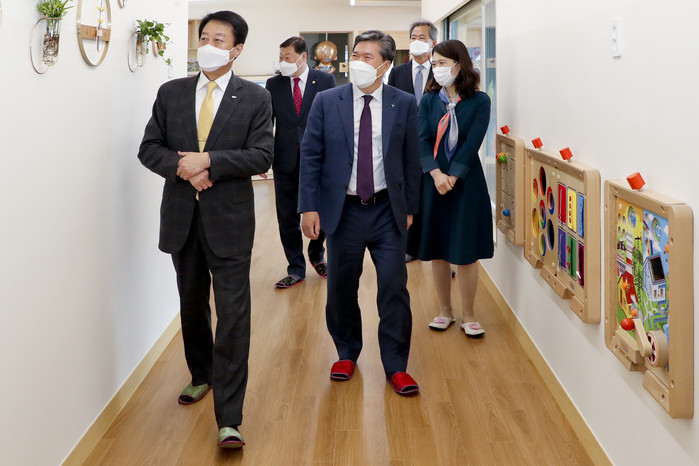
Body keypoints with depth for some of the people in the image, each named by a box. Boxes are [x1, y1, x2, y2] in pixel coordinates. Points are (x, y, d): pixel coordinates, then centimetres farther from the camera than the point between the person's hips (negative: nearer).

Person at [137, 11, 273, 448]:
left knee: (233, 314, -8)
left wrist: (208, 160, -18)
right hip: (182, 215, 4)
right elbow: (149, 148, 5)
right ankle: (202, 376, 43)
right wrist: (182, 168, -14)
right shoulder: (171, 93, 7)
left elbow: (262, 156, -9)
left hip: (229, 218, -4)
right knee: (192, 305, 19)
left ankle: (229, 420, -7)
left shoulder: (255, 98, -1)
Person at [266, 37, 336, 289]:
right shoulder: (274, 84, 5)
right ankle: (296, 269, 18)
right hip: (286, 161, 2)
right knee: (288, 218, 5)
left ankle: (317, 256, 33)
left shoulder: (325, 80, 0)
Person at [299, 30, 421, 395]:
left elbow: (411, 160, 6)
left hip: (388, 212, 0)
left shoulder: (404, 104, 1)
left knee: (394, 289, -1)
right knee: (341, 289, 11)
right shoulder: (326, 102, 0)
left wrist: (410, 208, 6)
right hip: (343, 210, 1)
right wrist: (309, 207, -5)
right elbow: (310, 157, 0)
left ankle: (396, 366, 12)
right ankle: (347, 354, 32)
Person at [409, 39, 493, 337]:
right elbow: (422, 140, -6)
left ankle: (468, 315, 14)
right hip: (432, 181, 3)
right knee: (437, 249, 8)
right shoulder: (429, 100, 4)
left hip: (466, 182, -3)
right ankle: (445, 310, 23)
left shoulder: (479, 101, -4)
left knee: (466, 251, 1)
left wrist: (452, 177, -19)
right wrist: (436, 174, -20)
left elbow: (472, 143, -11)